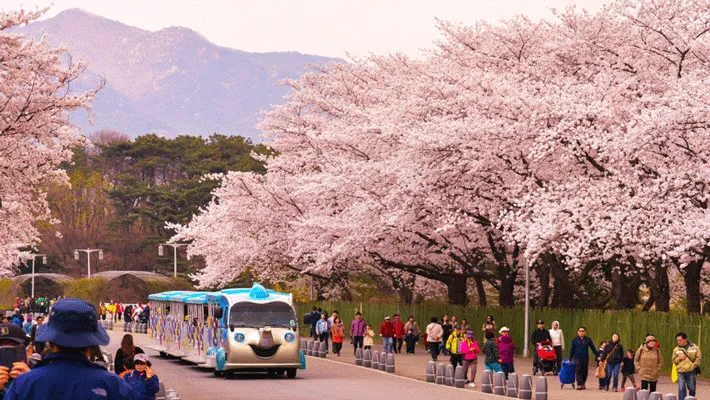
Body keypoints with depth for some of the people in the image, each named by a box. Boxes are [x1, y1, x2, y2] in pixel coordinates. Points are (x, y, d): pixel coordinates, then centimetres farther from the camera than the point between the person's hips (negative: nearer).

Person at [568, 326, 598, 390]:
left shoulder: (588, 339, 5)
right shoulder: (575, 340, 2)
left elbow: (593, 348, 10)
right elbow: (572, 350, 7)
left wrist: (597, 356, 8)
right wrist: (570, 359, 7)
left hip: (585, 358, 2)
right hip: (577, 358, -2)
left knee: (585, 372, 7)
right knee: (579, 372, -8)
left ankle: (583, 384, 21)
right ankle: (579, 384, -12)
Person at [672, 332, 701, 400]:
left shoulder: (694, 347, 1)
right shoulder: (676, 349, 6)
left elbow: (698, 358, 3)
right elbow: (674, 360, 10)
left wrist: (694, 365, -8)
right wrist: (679, 358, -10)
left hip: (691, 371, -1)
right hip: (681, 372, 1)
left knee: (692, 388, 9)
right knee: (681, 389, -6)